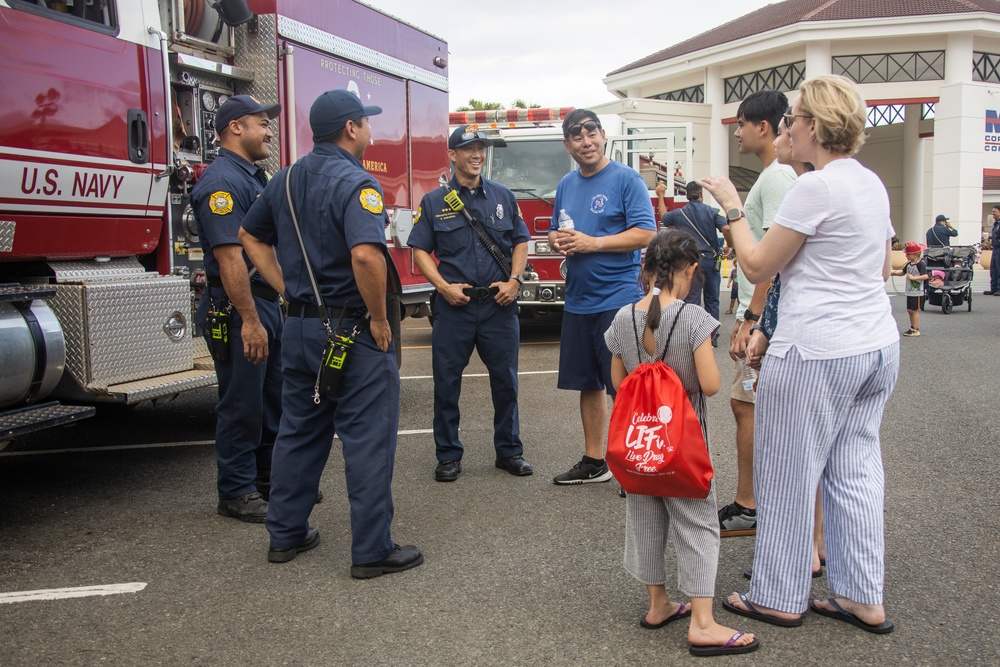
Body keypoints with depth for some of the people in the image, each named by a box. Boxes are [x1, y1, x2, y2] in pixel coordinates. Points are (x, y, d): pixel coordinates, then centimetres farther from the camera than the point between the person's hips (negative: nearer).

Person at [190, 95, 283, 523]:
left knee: (274, 399, 16)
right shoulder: (222, 181, -15)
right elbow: (229, 255, -23)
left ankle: (270, 477, 29)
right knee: (241, 405, 0)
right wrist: (249, 319, -25)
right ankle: (236, 493, 11)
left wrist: (281, 304, 20)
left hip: (270, 306, 10)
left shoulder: (255, 179, 17)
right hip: (238, 310, -10)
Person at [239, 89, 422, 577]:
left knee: (298, 432, 18)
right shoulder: (356, 183, -17)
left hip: (300, 328, 8)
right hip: (352, 331, -8)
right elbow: (366, 254, -32)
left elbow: (251, 236, 21)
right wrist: (379, 317, -20)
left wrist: (287, 290, 15)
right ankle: (372, 551, 7)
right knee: (368, 440, 0)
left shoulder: (286, 180, 10)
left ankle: (286, 534, 28)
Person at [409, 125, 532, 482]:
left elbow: (520, 241, 11)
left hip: (499, 305, 2)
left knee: (505, 381, 7)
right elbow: (420, 250, 2)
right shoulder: (433, 201, 4)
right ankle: (449, 455, 16)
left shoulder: (503, 196, 10)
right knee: (446, 383, 3)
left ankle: (509, 450, 21)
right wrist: (443, 286, -11)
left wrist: (514, 280, -4)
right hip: (454, 305, -1)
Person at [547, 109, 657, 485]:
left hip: (618, 298, -7)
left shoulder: (626, 179, -7)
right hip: (578, 300, 7)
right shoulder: (566, 185, 14)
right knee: (588, 383, 13)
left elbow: (646, 234, -15)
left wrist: (591, 243, -19)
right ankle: (593, 462, 24)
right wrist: (556, 240, -1)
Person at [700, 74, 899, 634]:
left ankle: (779, 599, 17)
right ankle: (865, 600, 22)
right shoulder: (872, 183, 12)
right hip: (879, 346, 9)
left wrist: (732, 206, 1)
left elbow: (758, 267, -9)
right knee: (856, 471, 14)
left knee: (788, 475, 4)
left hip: (817, 353, -9)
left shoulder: (816, 187, -16)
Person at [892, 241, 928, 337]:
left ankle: (916, 330, 3)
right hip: (909, 292, 8)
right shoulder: (909, 264, 9)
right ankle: (912, 328, 22)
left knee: (914, 310, -3)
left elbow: (926, 276, -23)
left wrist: (913, 277, -24)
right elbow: (903, 272, 19)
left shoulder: (920, 264, -15)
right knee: (909, 310, 12)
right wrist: (895, 272, 2)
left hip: (917, 292, -8)